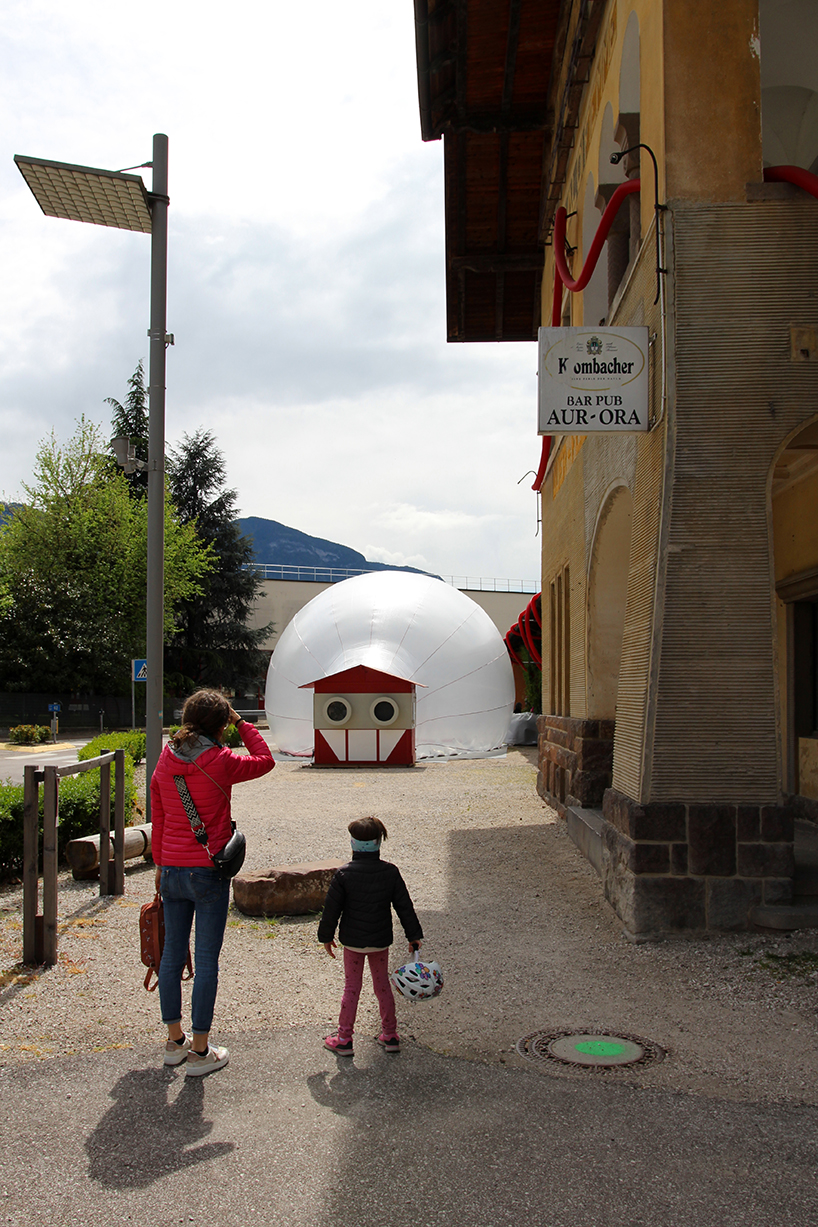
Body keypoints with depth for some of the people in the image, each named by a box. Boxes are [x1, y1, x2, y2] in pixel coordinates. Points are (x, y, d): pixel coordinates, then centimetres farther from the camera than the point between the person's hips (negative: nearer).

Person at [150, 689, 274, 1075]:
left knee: (172, 953, 15)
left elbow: (157, 819, 11)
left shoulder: (165, 761, 3)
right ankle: (199, 1051, 10)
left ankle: (175, 1041, 28)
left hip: (172, 870, 6)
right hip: (208, 872, -5)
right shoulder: (221, 762, -13)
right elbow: (265, 760, 5)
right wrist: (241, 724, 11)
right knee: (207, 959, 3)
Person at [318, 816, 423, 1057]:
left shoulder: (344, 874, -14)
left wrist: (326, 936, 6)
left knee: (351, 987, 8)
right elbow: (404, 906, -1)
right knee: (383, 985, 15)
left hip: (353, 940, -2)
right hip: (381, 940, 2)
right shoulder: (391, 872, -7)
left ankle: (344, 1039, 14)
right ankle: (390, 1035, 22)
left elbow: (332, 908, -8)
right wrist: (414, 935, 8)